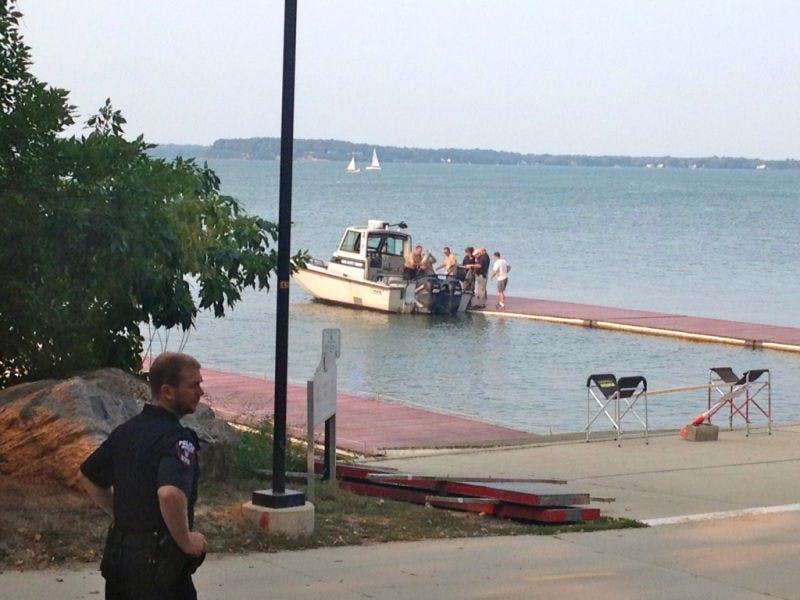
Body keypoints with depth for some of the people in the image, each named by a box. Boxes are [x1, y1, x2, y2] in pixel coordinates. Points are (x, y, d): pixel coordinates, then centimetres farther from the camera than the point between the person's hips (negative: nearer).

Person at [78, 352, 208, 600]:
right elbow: (170, 494, -36)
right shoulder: (177, 439, -18)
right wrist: (186, 542, -21)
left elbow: (86, 477, 22)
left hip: (118, 550, 8)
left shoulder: (126, 431, 9)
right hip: (159, 560, -8)